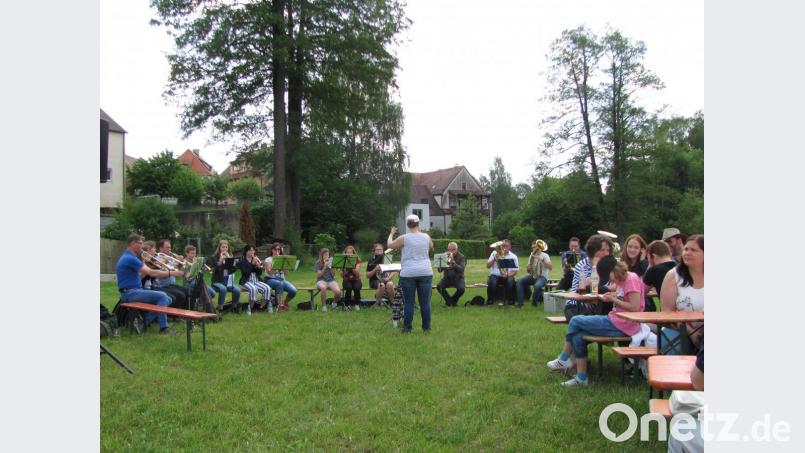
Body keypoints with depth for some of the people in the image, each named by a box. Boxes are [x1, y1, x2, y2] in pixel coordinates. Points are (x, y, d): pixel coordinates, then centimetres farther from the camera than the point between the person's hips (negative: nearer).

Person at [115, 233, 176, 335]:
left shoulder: (128, 257, 17)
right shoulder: (130, 258, -17)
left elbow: (139, 276, 17)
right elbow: (152, 273, -22)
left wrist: (146, 266, 2)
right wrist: (171, 273, -17)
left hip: (134, 291, 10)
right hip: (130, 293, -10)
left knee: (167, 299, 3)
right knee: (162, 296, -21)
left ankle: (144, 321, 5)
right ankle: (163, 327, -16)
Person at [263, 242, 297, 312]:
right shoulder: (268, 259, 3)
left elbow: (286, 274, 3)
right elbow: (269, 272, -15)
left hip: (281, 279, 4)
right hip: (270, 279, -4)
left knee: (293, 291, -23)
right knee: (279, 283, -40)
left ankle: (285, 303, 5)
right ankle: (280, 305, -33)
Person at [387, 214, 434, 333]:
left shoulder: (404, 238, -6)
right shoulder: (426, 237, 3)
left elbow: (389, 245, 7)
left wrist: (391, 233, 24)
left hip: (408, 274, -2)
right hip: (425, 273, 2)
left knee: (408, 302, 4)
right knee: (425, 302, 6)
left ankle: (407, 328, 7)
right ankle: (426, 327, 11)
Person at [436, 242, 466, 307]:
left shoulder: (461, 257, -1)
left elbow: (461, 269, -17)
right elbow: (439, 270, -3)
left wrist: (453, 262, -29)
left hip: (458, 278, -2)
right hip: (447, 278, 2)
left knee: (461, 289, -32)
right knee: (439, 286, -28)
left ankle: (453, 300, 0)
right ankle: (450, 301, -5)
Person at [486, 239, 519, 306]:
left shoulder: (513, 256, 6)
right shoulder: (495, 253, 8)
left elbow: (515, 271, 2)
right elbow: (488, 266, 3)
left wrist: (508, 274, -17)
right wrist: (494, 259, -13)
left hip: (507, 277, 0)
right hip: (495, 275, 0)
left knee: (511, 281, -33)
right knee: (491, 281, -33)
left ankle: (510, 300, -14)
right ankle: (490, 300, -15)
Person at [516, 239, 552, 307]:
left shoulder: (544, 255, -5)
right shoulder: (531, 256, 12)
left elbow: (551, 267, -20)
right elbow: (528, 270, 13)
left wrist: (542, 260, -29)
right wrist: (528, 268, -12)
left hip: (542, 277, -6)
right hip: (533, 276, 6)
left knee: (537, 286, -38)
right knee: (519, 281, -18)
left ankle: (534, 302, -11)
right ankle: (520, 303, -19)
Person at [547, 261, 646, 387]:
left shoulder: (632, 280, -14)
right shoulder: (621, 280, 15)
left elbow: (635, 307, -19)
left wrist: (613, 299, -13)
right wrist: (609, 297, 0)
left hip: (622, 326, -9)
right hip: (615, 321, 9)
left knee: (575, 321, -7)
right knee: (578, 336, -3)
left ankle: (563, 360, 9)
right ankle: (581, 378, 1)